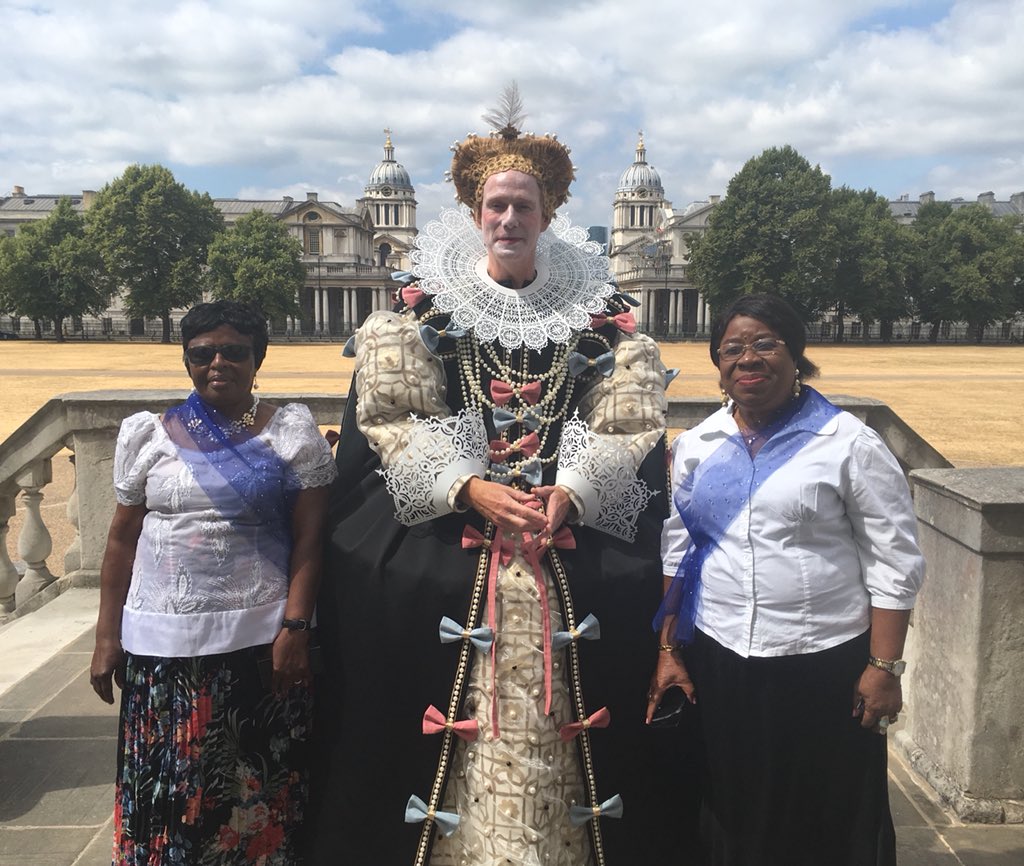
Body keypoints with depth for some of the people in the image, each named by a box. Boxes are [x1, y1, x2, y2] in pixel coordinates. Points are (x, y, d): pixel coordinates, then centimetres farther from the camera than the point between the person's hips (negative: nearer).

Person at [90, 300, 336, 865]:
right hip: (162, 642, 2)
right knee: (164, 787, 8)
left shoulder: (291, 432, 0)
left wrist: (294, 626, -11)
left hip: (260, 637, -2)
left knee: (255, 788, 7)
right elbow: (122, 539, 9)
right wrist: (107, 636, 7)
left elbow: (308, 538, -3)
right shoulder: (150, 434, 6)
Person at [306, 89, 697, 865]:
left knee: (553, 727, 5)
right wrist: (473, 488, -15)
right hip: (443, 539, 0)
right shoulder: (422, 309, 4)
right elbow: (391, 421, -3)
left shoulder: (601, 314, 6)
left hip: (577, 541, 1)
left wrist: (570, 492, -16)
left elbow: (630, 425, 1)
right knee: (459, 735, 0)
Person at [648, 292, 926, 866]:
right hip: (715, 662, 4)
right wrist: (668, 651, 7)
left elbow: (895, 563, -5)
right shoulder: (696, 447, 5)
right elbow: (674, 555, 10)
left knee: (829, 819, 11)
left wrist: (885, 667, -9)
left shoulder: (850, 444, -7)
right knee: (729, 812, 18)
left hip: (826, 663, -3)